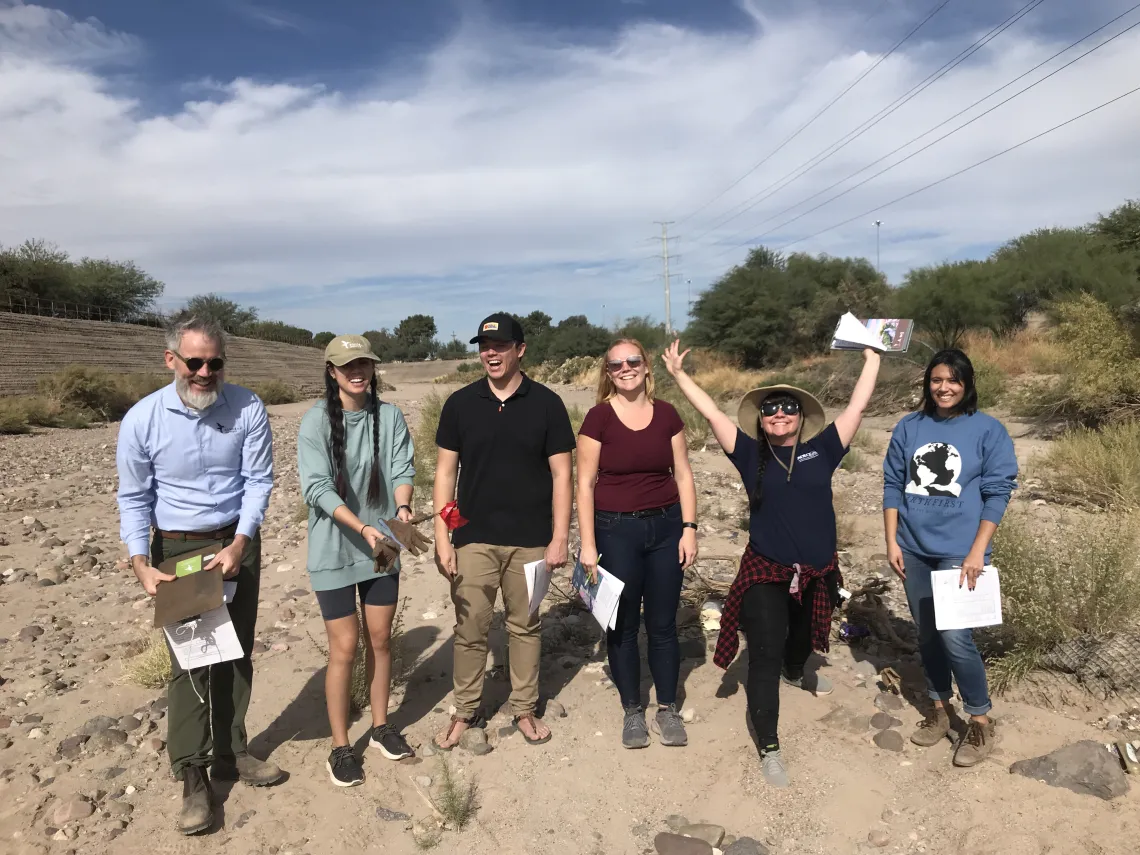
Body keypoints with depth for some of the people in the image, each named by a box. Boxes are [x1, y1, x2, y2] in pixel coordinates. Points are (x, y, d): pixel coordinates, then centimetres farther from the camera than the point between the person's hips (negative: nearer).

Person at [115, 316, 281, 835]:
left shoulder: (248, 409, -12)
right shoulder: (142, 419, -12)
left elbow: (259, 480, -8)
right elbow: (133, 497, -4)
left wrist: (239, 543, -18)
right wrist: (141, 563, -14)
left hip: (238, 542, 2)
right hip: (177, 548, -1)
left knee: (236, 653, 11)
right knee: (189, 658, 0)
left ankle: (230, 753, 27)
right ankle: (192, 775, 12)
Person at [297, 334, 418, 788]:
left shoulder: (389, 415, -3)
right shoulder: (316, 421, -13)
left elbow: (402, 469, -3)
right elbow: (317, 488, -18)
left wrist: (402, 507, -24)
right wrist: (363, 528, -28)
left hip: (382, 548, 4)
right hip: (334, 551, -3)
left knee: (380, 639, 15)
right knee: (344, 647, 2)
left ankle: (381, 726, 34)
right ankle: (340, 747, 20)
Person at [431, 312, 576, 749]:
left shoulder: (546, 404, -3)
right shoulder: (460, 404, 1)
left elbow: (560, 474, -2)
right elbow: (445, 471, 2)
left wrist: (560, 538, -6)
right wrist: (441, 538, -3)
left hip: (530, 540, 0)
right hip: (473, 538, 1)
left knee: (525, 625, 12)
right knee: (470, 628, 7)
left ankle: (524, 709, 28)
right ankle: (464, 711, 25)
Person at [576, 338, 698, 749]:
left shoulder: (666, 414, 2)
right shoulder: (599, 417, -7)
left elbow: (683, 474, 6)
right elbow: (584, 484, -6)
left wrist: (689, 528, -1)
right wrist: (588, 544, -9)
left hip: (665, 528, 2)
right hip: (616, 531, -2)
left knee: (663, 623, 11)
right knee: (622, 625, 9)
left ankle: (668, 708, 28)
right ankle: (632, 710, 27)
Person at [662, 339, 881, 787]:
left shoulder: (821, 450, -5)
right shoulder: (751, 454, -7)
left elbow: (857, 406, -4)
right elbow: (711, 412, -7)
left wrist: (872, 357, -2)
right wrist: (678, 373, -6)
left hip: (817, 571, 3)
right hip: (766, 572, -3)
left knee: (804, 636, 28)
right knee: (765, 655, -5)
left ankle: (795, 672, 64)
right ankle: (769, 747, 5)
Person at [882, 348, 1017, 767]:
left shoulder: (988, 430, -3)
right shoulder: (909, 428, 4)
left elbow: (997, 494, -5)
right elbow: (893, 485, 7)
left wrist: (977, 552, -11)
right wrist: (892, 542, 0)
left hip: (959, 552, -3)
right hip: (913, 549, 4)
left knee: (955, 637, -9)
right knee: (927, 634, 13)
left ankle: (980, 721, 12)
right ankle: (939, 709, 31)